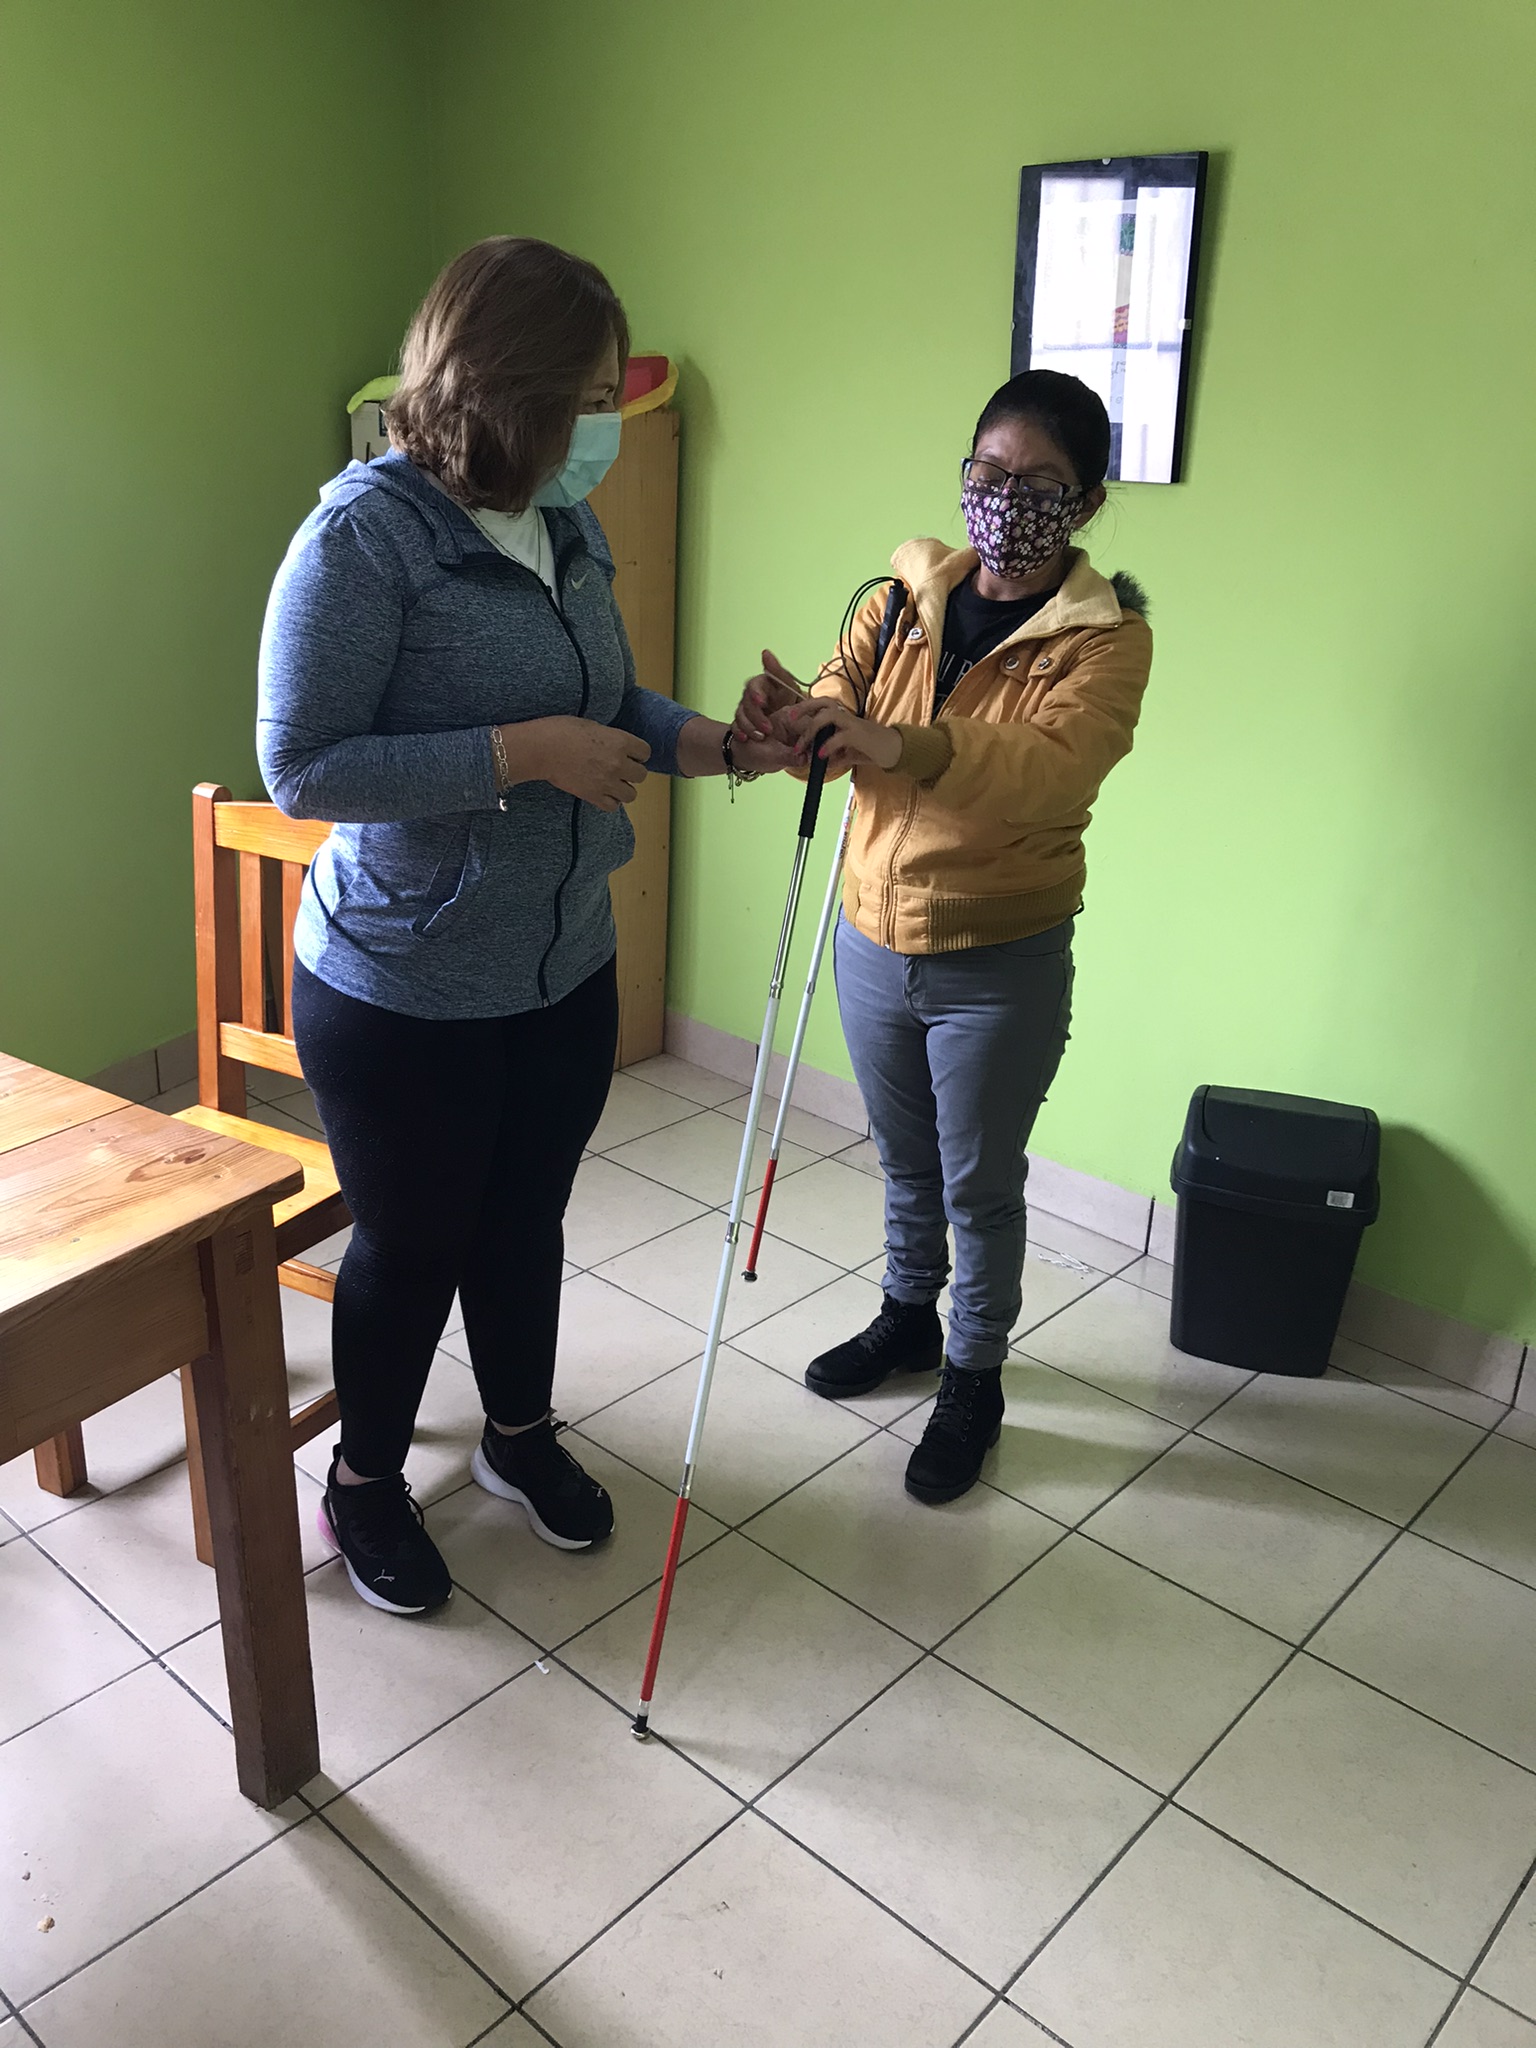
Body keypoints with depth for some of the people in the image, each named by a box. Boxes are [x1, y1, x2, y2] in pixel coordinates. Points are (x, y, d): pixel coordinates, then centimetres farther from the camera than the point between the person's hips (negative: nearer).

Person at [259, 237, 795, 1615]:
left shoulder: (569, 527, 3)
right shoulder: (367, 533, -19)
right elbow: (303, 768, -22)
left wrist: (719, 746, -4)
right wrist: (524, 754, -26)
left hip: (565, 972, 7)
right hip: (404, 994, -6)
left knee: (528, 1218, 21)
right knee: (410, 1245, 12)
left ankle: (521, 1434, 46)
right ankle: (365, 1484, 39)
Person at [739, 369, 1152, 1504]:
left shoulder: (1105, 635, -13)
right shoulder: (906, 594, 1)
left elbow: (1052, 771, -31)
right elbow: (840, 714, -9)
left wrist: (909, 748, -48)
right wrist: (795, 718, -33)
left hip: (1001, 964, -4)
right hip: (873, 939, 4)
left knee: (980, 1185, 10)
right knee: (906, 1160, 22)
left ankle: (974, 1379, 31)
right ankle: (907, 1317, 46)